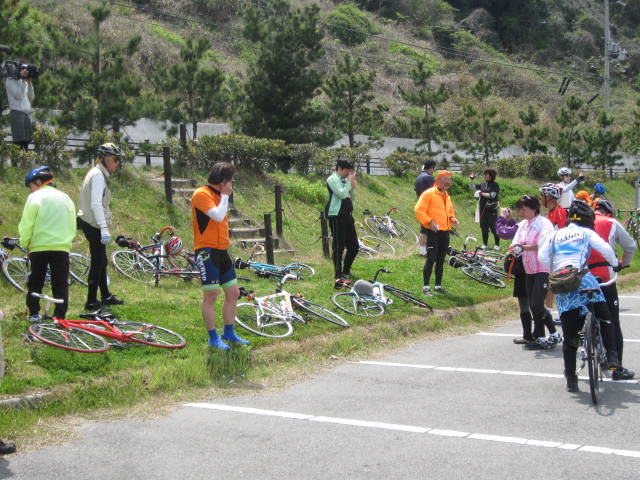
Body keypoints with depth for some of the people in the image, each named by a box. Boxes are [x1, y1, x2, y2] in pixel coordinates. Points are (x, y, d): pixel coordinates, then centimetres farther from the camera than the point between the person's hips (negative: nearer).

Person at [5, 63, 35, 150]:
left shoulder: (23, 82, 22)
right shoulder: (10, 81, 3)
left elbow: (31, 98, 16)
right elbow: (18, 95, -10)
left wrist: (29, 83, 8)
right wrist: (22, 80, -8)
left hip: (27, 113, 6)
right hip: (16, 112, -6)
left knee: (26, 141, -1)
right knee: (19, 142, -13)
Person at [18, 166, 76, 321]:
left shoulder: (35, 198, -4)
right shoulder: (65, 198, 12)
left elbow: (26, 226, -5)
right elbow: (73, 225, 16)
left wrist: (25, 244, 7)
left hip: (39, 246, -3)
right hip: (62, 246, 3)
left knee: (35, 281, 11)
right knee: (61, 283, 5)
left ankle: (34, 313, 13)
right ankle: (60, 315, 1)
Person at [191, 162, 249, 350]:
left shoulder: (219, 195, 18)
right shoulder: (202, 194, -11)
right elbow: (218, 216, -23)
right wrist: (225, 196, -12)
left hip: (222, 251, 9)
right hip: (207, 251, -9)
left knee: (233, 293, 10)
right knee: (211, 294, -7)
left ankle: (228, 333, 22)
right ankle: (213, 338, 1)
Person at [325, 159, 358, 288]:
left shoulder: (345, 180, 18)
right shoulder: (332, 179, -7)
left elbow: (351, 198, 22)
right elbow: (341, 194, -21)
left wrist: (354, 188, 5)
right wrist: (349, 181, -11)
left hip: (347, 216, 9)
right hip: (336, 216, -9)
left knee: (354, 246, 11)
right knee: (338, 247, -8)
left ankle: (346, 271, 26)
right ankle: (338, 276, -6)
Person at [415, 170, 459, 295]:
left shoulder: (447, 196, 17)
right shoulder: (429, 194, -7)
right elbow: (419, 210, -14)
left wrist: (452, 218, 7)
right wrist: (430, 221, -22)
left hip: (445, 232, 7)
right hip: (433, 232, -7)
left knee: (441, 261, 12)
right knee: (431, 259, -8)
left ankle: (438, 286, 20)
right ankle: (426, 287, -2)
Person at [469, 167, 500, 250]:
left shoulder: (495, 185, -4)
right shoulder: (483, 184, 12)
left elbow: (493, 195, -17)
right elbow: (473, 188, 16)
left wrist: (482, 194, -15)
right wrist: (471, 180, 5)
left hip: (491, 210, -6)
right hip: (483, 209, 6)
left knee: (493, 227, -5)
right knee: (484, 227, 10)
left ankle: (497, 244, 5)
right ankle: (485, 244, 19)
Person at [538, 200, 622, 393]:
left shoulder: (556, 235, 20)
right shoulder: (587, 233, 12)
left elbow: (542, 256, 10)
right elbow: (605, 248, -1)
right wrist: (615, 263, 16)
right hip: (583, 279, -3)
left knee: (569, 335, 6)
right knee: (605, 319, 16)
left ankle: (570, 378, 6)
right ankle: (612, 357, -1)